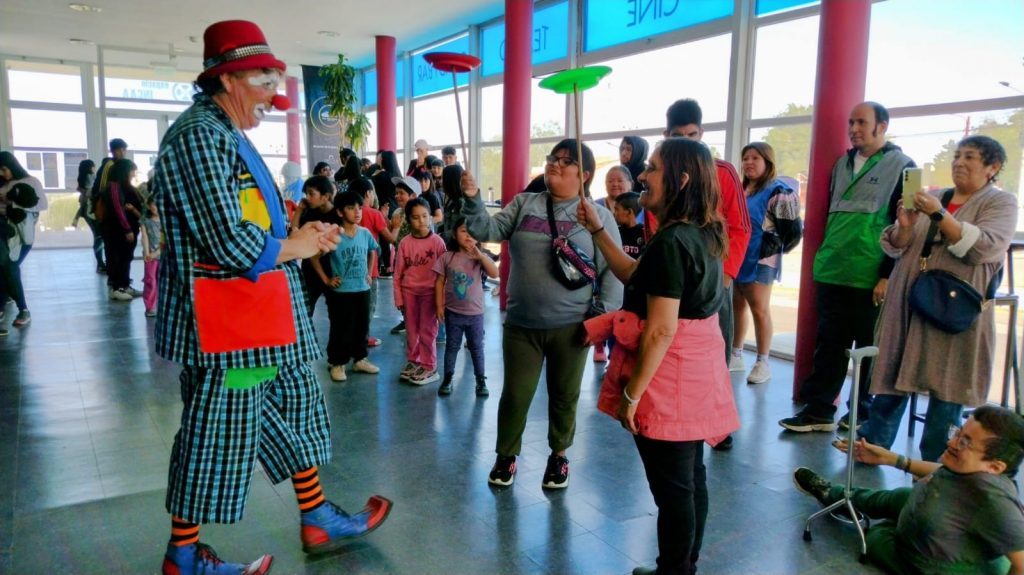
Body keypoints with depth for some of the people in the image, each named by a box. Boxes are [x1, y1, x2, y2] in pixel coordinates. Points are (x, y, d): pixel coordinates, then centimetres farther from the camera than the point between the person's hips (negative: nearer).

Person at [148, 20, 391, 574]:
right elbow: (229, 243, -26)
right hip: (226, 318, -10)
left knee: (294, 409, 17)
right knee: (215, 434, 4)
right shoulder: (199, 135, -18)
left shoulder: (226, 134, 14)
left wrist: (304, 233, 4)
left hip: (262, 316, 10)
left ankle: (317, 519, 32)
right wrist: (292, 248, -10)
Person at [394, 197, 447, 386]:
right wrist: (398, 298, 2)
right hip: (409, 292, 3)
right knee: (411, 330, 14)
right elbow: (398, 273, 3)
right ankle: (412, 361, 28)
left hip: (429, 292, -3)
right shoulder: (405, 243, -1)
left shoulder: (437, 241, -8)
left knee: (427, 330, 3)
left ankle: (429, 367, 13)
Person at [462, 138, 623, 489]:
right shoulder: (524, 204, 5)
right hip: (521, 324, 2)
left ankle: (558, 455, 36)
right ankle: (506, 455, 31)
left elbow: (612, 271, -4)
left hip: (570, 327, -1)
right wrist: (472, 199, -18)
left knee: (564, 396, 14)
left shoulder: (598, 215, -3)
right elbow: (489, 230, -2)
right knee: (515, 394, 11)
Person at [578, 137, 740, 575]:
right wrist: (598, 230, 12)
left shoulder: (671, 241, -22)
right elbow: (637, 278, 17)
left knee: (671, 488, 5)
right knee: (691, 477, 20)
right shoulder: (702, 233, 8)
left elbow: (660, 331, -25)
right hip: (695, 372, 10)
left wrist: (631, 394, -18)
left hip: (668, 377, -10)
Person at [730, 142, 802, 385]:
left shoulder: (777, 191, -11)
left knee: (759, 310, -2)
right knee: (737, 307, 13)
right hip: (736, 258, 8)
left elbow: (791, 229, -14)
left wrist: (772, 247, -9)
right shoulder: (740, 189, 13)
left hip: (760, 261, -7)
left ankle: (762, 363, 8)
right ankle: (736, 356, 24)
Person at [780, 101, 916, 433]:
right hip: (832, 273, 5)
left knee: (870, 347, 7)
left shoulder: (901, 166, -2)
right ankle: (819, 409, 13)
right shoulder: (842, 164, 15)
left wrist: (889, 275, -13)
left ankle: (865, 411, 21)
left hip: (871, 278, -5)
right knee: (829, 343, 7)